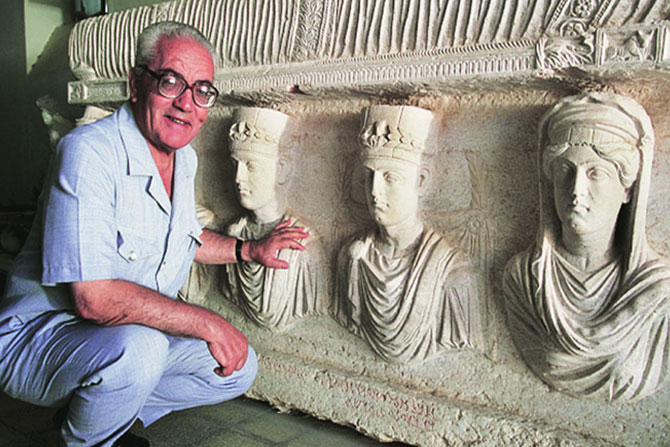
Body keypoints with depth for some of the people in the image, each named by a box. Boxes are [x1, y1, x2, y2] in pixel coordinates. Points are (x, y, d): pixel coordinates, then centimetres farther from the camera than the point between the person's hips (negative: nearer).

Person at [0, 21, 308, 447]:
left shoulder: (184, 157, 3)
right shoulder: (89, 152, -24)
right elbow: (94, 298, -31)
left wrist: (249, 250, 12)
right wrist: (207, 323, -25)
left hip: (137, 337, 8)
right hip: (40, 337, -8)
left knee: (239, 369, 4)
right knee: (138, 348, -36)